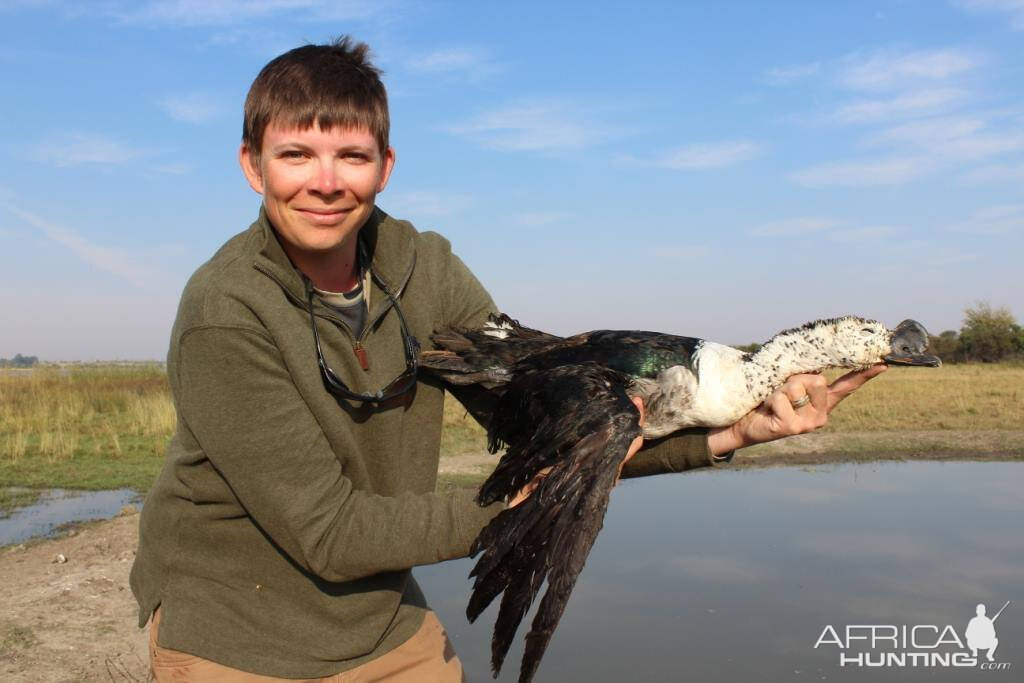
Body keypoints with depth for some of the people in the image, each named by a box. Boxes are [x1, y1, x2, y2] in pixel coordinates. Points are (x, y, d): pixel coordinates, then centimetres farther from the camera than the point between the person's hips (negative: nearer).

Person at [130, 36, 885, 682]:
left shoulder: (423, 269, -8)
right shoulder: (224, 316, -23)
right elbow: (329, 535, -23)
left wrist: (723, 431, -20)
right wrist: (520, 505, -25)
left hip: (385, 622, 5)